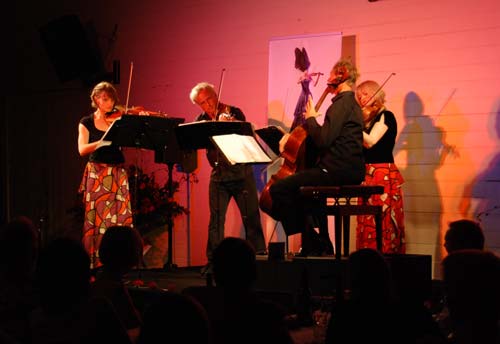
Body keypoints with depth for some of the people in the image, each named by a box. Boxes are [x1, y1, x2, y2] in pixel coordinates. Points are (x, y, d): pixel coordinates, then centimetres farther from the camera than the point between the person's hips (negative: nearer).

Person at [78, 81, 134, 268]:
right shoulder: (87, 122, 6)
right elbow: (82, 149, -9)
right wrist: (104, 141, -22)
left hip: (118, 174, 2)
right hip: (96, 175, -2)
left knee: (121, 219, -6)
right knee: (97, 220, -6)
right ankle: (96, 267, -2)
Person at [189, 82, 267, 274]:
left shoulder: (234, 113, -5)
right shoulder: (201, 121, 7)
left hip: (241, 173, -3)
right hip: (218, 175, 3)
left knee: (251, 216, -1)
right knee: (216, 219, 0)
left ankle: (258, 256, 8)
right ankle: (213, 261, 7)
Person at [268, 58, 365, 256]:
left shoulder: (342, 103, -12)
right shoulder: (351, 103, 21)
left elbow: (323, 139, -21)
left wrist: (311, 118, -3)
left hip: (338, 170, -11)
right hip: (350, 170, 11)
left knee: (278, 189, -12)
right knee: (299, 188, 32)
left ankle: (312, 245, -9)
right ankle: (321, 244, 27)